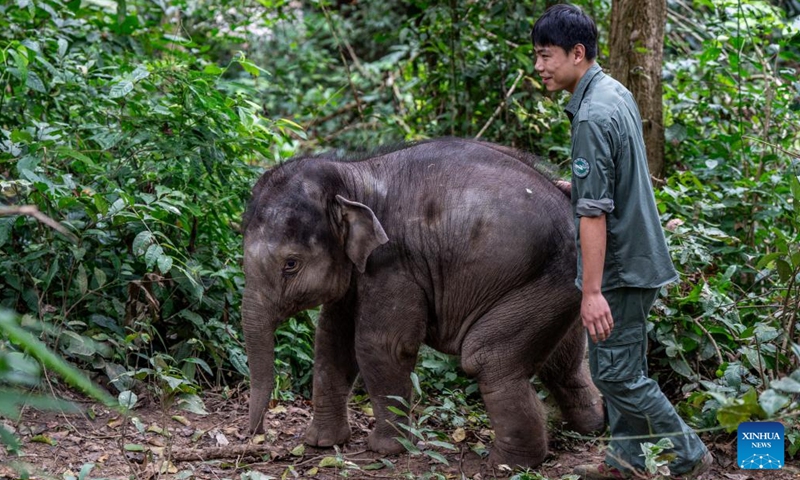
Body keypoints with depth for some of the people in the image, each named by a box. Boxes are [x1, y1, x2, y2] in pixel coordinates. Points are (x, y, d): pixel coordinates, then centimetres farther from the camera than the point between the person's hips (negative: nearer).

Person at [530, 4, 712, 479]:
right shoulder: (619, 93, 6)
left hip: (619, 267, -10)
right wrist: (577, 185, 36)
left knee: (617, 374, -2)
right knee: (623, 367, 17)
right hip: (638, 259, 10)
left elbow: (594, 212, -27)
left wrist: (592, 291, -28)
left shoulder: (593, 118, -24)